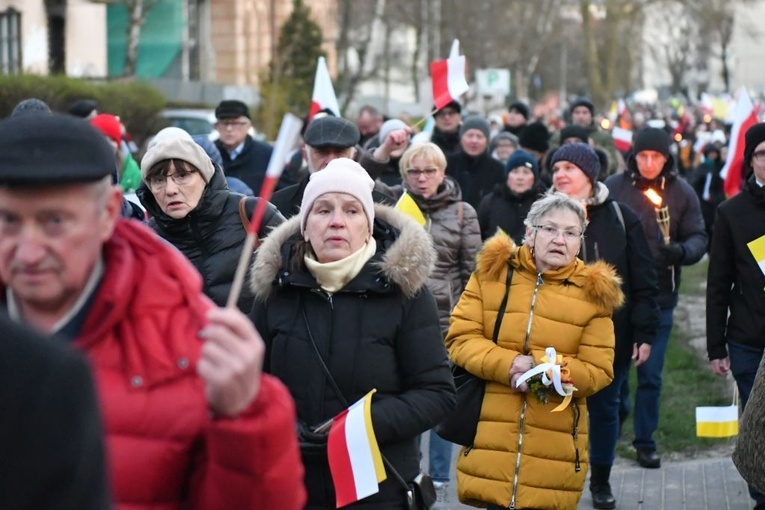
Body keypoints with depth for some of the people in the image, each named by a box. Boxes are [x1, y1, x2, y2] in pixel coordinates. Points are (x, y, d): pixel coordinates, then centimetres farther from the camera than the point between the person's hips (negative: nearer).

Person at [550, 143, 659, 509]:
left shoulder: (620, 218, -2)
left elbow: (643, 280, -1)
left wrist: (644, 332, -6)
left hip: (611, 333, 0)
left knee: (605, 406, 13)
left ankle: (601, 480, 30)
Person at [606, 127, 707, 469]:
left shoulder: (682, 193, 0)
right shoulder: (613, 187, -3)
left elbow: (698, 237, 0)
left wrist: (682, 251, -22)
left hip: (658, 298, 0)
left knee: (650, 374, 7)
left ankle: (645, 440, 19)